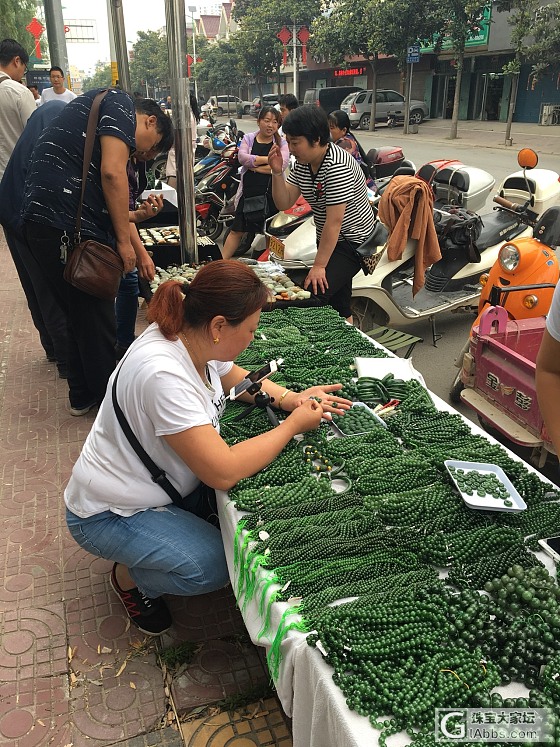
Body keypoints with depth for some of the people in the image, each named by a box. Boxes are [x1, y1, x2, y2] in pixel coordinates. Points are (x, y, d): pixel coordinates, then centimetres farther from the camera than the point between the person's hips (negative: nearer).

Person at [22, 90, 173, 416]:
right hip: (68, 228, -10)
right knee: (97, 320, 3)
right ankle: (108, 399, 19)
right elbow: (112, 172, -15)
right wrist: (123, 240, -10)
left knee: (83, 316, 20)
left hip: (42, 224, 10)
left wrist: (138, 214, 34)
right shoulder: (120, 103, 1)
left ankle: (83, 395, 32)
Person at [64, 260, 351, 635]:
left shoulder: (193, 338, -9)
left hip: (159, 482, 9)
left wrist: (291, 399, -6)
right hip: (109, 514, -8)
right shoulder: (163, 374, -36)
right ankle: (130, 576, 7)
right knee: (212, 565, -25)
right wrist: (293, 425, -22)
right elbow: (224, 473, -35)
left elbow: (235, 377, 13)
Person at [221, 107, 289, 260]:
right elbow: (242, 157, -11)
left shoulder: (281, 143, 4)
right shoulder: (248, 138, 9)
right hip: (249, 193, 1)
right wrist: (268, 159, -17)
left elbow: (281, 165, -15)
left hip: (272, 195, -1)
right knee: (237, 230, 6)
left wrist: (255, 167, -14)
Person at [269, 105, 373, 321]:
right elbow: (284, 203, 2)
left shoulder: (337, 167, -25)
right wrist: (277, 172, -14)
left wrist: (319, 265, -24)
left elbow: (334, 221, -26)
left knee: (313, 298, -22)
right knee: (339, 304, 14)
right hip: (329, 239, 9)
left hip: (352, 241, -9)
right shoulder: (303, 163, 3)